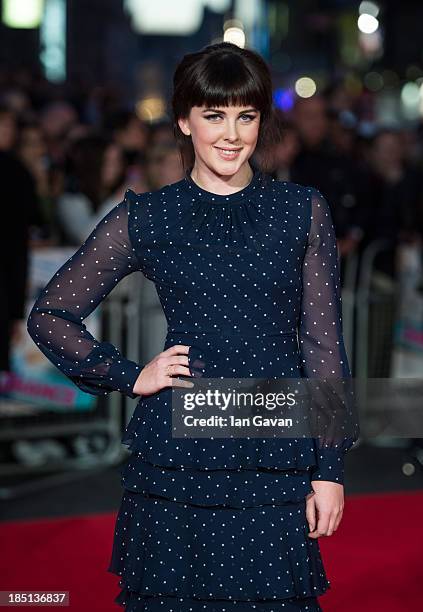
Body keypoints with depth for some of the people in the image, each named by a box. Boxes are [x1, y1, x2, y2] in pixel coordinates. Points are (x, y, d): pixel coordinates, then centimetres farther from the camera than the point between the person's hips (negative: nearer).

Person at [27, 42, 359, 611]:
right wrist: (131, 377, 1)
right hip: (176, 455, 0)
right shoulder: (144, 218, 4)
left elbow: (323, 344, 6)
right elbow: (50, 315, 11)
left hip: (276, 462, 0)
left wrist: (330, 467, 2)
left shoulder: (302, 212, 6)